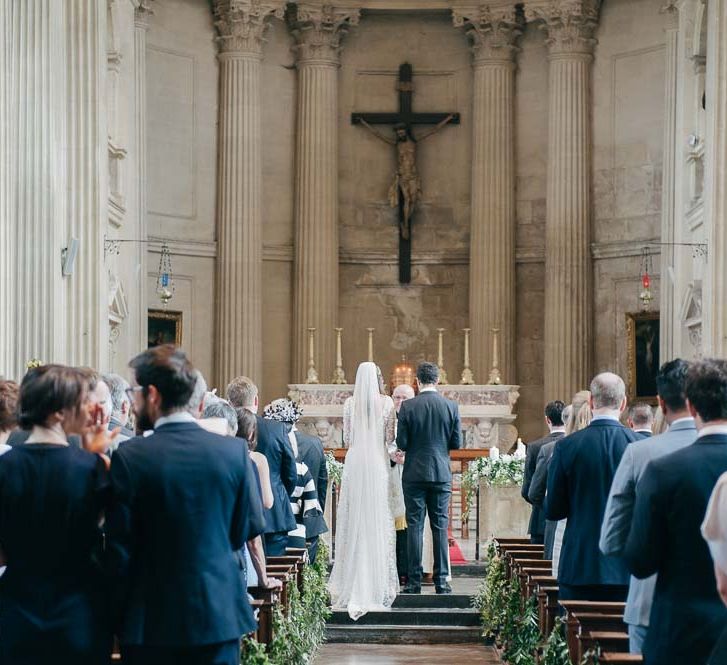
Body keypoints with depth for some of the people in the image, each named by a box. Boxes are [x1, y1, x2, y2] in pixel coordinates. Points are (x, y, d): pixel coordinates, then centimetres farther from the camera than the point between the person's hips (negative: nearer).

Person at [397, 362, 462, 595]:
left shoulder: (407, 407, -7)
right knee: (440, 527, 6)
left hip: (414, 473, -2)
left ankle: (414, 581, 1)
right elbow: (457, 443, 1)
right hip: (441, 474, 2)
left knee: (415, 527, 2)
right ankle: (441, 581, 5)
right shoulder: (451, 407, -2)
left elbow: (401, 443, -7)